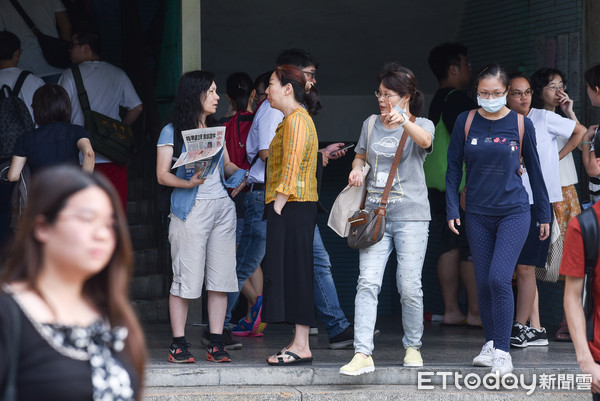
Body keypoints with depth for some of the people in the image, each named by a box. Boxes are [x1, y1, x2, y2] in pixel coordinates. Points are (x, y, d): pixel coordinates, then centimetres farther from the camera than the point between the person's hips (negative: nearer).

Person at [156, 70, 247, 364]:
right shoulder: (172, 132, 0)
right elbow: (162, 175, -4)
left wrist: (238, 174, 5)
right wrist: (189, 183, -20)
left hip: (222, 206, 6)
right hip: (191, 209, -6)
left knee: (220, 277, 3)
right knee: (186, 277, -6)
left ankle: (216, 343, 7)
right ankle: (178, 344, 1)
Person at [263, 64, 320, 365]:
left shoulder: (296, 120, -12)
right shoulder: (295, 119, 20)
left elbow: (292, 166, -18)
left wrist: (278, 204, -18)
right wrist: (275, 204, 20)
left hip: (291, 207, -10)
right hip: (297, 208, 10)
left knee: (293, 272, -9)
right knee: (292, 273, 9)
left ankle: (301, 347, -9)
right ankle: (299, 344, 10)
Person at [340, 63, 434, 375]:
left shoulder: (421, 125, 0)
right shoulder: (371, 125, 13)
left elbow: (424, 140, -25)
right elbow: (360, 156, 28)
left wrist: (403, 122, -45)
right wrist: (356, 170, 4)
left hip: (411, 215, -3)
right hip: (375, 212, 3)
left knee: (409, 286, -4)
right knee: (368, 282, -11)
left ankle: (413, 347, 19)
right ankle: (363, 355, -17)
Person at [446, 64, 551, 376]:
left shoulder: (521, 123, -1)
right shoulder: (465, 122, 2)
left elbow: (534, 169, 8)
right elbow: (454, 167, 6)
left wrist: (544, 214, 11)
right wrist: (452, 209, -2)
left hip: (514, 212, -2)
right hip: (477, 215, 3)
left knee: (499, 278, -16)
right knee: (483, 283, 7)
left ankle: (503, 352, -9)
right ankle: (490, 344, 22)